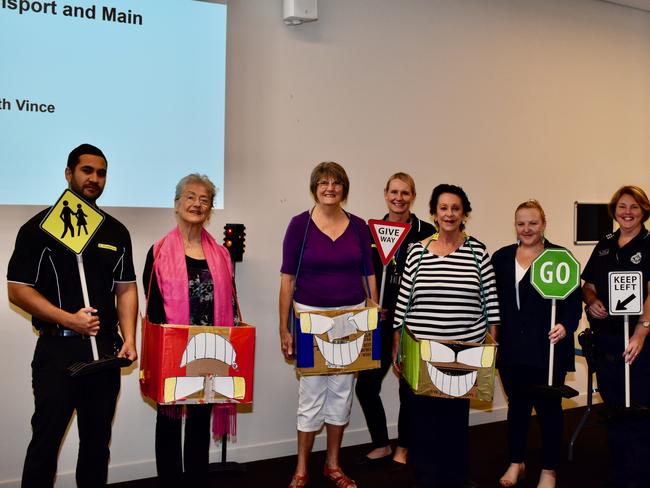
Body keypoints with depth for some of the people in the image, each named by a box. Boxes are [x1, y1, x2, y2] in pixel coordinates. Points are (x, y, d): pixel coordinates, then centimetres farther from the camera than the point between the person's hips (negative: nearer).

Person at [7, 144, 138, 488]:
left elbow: (126, 289, 12)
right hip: (57, 347, -4)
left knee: (97, 440, 11)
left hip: (105, 348, 4)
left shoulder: (116, 232, 11)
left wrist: (129, 338, -1)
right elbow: (17, 290, -6)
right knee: (46, 440, 0)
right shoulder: (40, 226, -2)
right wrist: (68, 319, -16)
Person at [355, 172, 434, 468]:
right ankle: (381, 446, 21)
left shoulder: (426, 233, -3)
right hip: (380, 322, 3)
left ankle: (402, 449, 26)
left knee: (409, 387, 7)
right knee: (365, 385, 1)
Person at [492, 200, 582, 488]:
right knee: (517, 406, 15)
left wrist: (566, 326, -22)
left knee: (548, 408, 7)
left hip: (548, 349, -3)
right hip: (511, 348, 3)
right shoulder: (501, 258, 8)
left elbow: (574, 300, -6)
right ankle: (516, 463, 31)